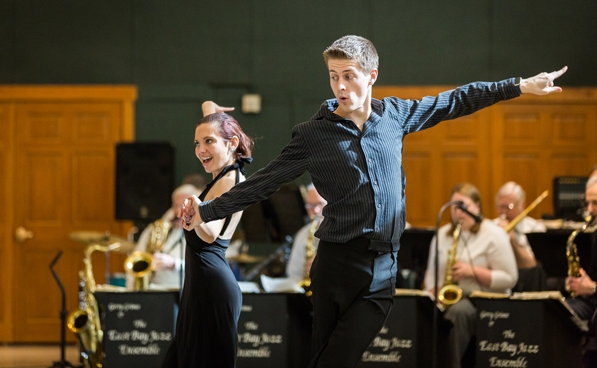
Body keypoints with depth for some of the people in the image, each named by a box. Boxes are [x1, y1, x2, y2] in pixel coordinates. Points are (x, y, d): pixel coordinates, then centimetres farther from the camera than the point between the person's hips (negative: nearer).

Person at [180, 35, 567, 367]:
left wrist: (520, 86, 20)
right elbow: (262, 183, -1)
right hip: (338, 264, -1)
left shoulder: (394, 114, 7)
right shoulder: (313, 135, -1)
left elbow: (453, 102, 17)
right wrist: (208, 210, -10)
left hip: (383, 272, 2)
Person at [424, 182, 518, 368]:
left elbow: (509, 279, -8)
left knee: (458, 311, -38)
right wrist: (434, 294, -5)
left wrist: (473, 271, -18)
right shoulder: (442, 234, 15)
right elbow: (431, 274, 17)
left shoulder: (493, 234, -3)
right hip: (445, 300, 5)